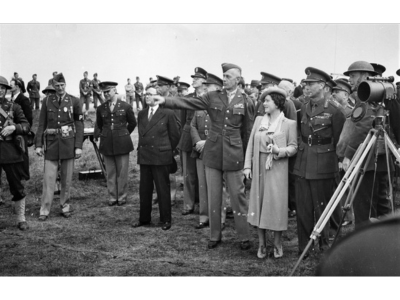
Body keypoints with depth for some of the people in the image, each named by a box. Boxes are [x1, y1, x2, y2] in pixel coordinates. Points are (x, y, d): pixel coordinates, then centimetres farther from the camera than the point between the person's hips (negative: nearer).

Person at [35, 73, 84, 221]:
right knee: (49, 178, -2)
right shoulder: (47, 101, 4)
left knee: (67, 178, 7)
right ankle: (44, 211, 2)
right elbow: (41, 124, 5)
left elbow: (79, 125, 0)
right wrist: (38, 145, -1)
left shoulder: (74, 101, 1)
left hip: (68, 143, 0)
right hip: (51, 143, 0)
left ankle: (65, 207, 19)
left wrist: (78, 146, -6)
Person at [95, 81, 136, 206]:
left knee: (122, 172, 1)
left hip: (122, 143, -2)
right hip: (107, 144, 2)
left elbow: (132, 123, 11)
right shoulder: (101, 109, 6)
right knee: (110, 173, 5)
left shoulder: (126, 106, -1)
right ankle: (112, 197, 14)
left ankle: (122, 197, 12)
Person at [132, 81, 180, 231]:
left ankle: (165, 220, 13)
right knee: (144, 189, 10)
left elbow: (174, 135, 0)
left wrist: (166, 150, 6)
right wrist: (142, 148, 11)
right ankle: (144, 218, 22)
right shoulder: (142, 114, 12)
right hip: (144, 156, 5)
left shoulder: (168, 114, -6)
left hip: (161, 157, -5)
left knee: (163, 189, 2)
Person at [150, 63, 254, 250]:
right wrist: (165, 101, -21)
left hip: (234, 154, -2)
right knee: (213, 195, 8)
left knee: (238, 195, 2)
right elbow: (188, 102, -7)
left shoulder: (244, 101, 1)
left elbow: (248, 131, 6)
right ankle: (215, 235, 21)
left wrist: (246, 156, 6)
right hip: (213, 153, 2)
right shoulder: (212, 97, 3)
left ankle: (244, 237, 14)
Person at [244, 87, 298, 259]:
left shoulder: (289, 124, -1)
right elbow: (251, 144, 9)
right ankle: (262, 244, 17)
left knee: (276, 204, -1)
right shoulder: (259, 120, 10)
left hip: (278, 169, -4)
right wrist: (247, 166, 2)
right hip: (259, 169, 4)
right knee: (259, 204, 6)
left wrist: (279, 151, -20)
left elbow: (293, 147, -2)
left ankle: (277, 244, 14)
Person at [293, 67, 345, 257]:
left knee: (322, 208, 3)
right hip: (302, 165, 5)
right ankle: (304, 247, 17)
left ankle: (325, 245, 20)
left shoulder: (333, 111, -8)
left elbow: (339, 140, -2)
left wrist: (340, 161, 0)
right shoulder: (304, 109, 9)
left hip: (323, 166, -5)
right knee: (302, 208, 6)